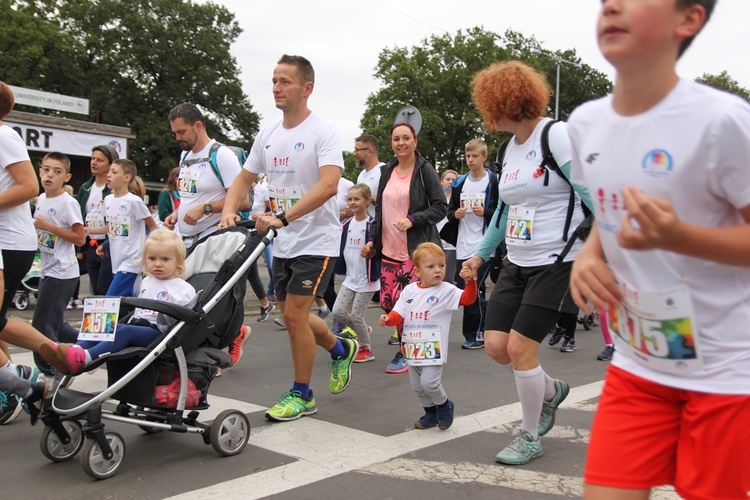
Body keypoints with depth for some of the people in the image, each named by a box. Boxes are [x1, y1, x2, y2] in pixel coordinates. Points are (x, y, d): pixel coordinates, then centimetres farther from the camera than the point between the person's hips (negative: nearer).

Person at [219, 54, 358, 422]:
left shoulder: (323, 132, -14)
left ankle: (301, 395, 12)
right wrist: (229, 211, -6)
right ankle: (341, 349, 40)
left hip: (317, 240, -7)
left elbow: (328, 185, -27)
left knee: (294, 314, -7)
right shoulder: (266, 136, 8)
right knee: (292, 315, 14)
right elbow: (244, 179, 14)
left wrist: (281, 218, -34)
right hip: (283, 243, 8)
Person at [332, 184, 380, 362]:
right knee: (338, 312, 3)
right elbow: (341, 248, 12)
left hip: (367, 279, -6)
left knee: (356, 315, -2)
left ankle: (367, 350, 18)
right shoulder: (347, 225, 6)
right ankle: (362, 330, 29)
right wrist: (339, 268, 7)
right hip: (350, 278, 6)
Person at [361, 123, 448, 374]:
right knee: (387, 302, 2)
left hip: (414, 249, -6)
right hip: (389, 249, 6)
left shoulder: (424, 169, -4)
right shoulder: (387, 171, 14)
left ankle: (405, 353, 8)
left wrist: (412, 219, -20)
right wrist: (372, 240, 13)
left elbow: (441, 207, -8)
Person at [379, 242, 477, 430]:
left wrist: (470, 282, -36)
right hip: (412, 348, 5)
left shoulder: (446, 290, -7)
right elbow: (399, 314, 5)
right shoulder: (409, 290, 5)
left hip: (433, 349, -5)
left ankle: (444, 405, 15)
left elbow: (468, 298, -19)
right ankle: (431, 413, 37)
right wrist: (388, 319, -15)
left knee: (429, 383, -15)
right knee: (417, 386, 14)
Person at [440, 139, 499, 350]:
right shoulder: (460, 183, 12)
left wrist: (485, 212, -18)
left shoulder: (493, 182, -4)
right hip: (463, 246, 6)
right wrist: (455, 214, -3)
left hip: (484, 246, -6)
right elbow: (450, 210, 19)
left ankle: (476, 334, 8)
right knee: (463, 290, 8)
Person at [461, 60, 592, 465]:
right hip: (517, 264, 8)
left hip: (557, 262, -8)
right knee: (495, 344, 3)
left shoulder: (557, 136, -12)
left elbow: (593, 196, -15)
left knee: (520, 347, -8)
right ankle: (551, 390, 31)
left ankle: (530, 436, 14)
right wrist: (482, 253, 24)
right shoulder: (511, 147, 13)